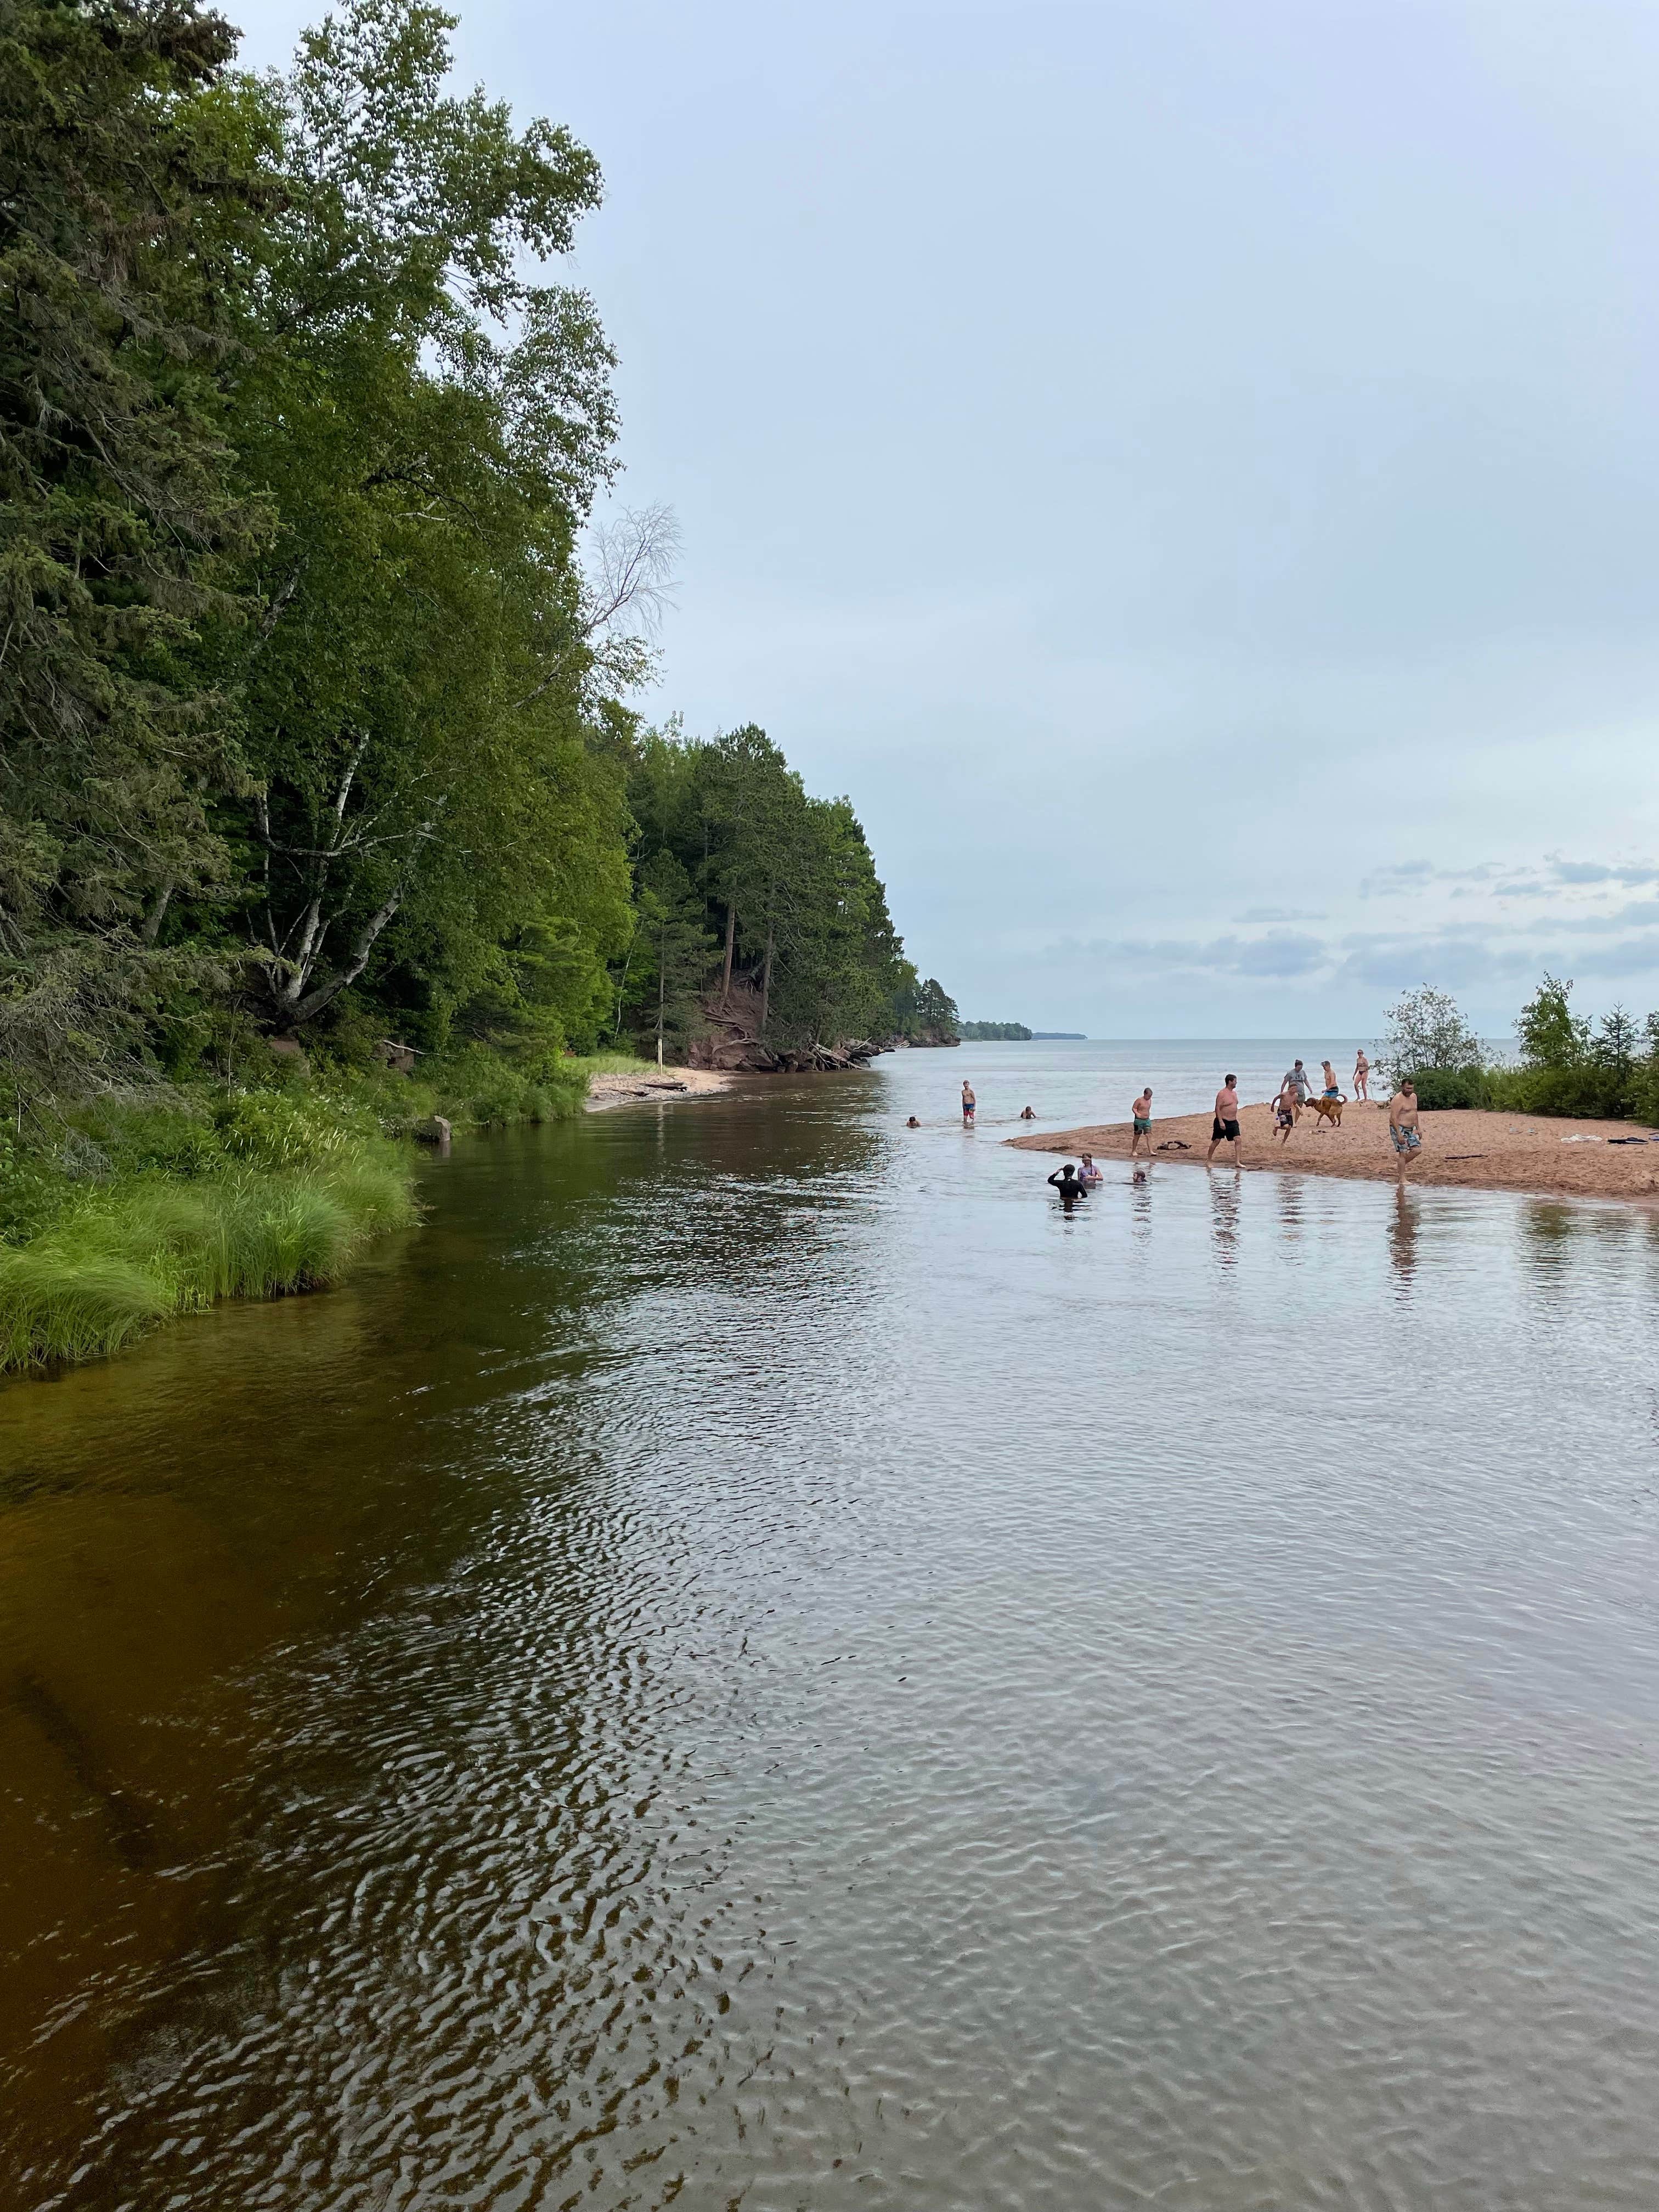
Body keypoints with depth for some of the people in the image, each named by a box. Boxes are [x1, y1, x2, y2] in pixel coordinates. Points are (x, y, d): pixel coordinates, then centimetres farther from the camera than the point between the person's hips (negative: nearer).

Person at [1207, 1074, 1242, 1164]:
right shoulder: (1222, 1094, -13)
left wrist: (1236, 1119, 19)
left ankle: (1237, 1162, -4)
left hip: (1233, 1122, 7)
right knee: (1216, 1141, 2)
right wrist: (1221, 1122, -23)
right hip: (1222, 1121, -7)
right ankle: (1208, 1161, 14)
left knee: (1237, 1140, -6)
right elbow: (1218, 1109, -17)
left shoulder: (1234, 1093, 12)